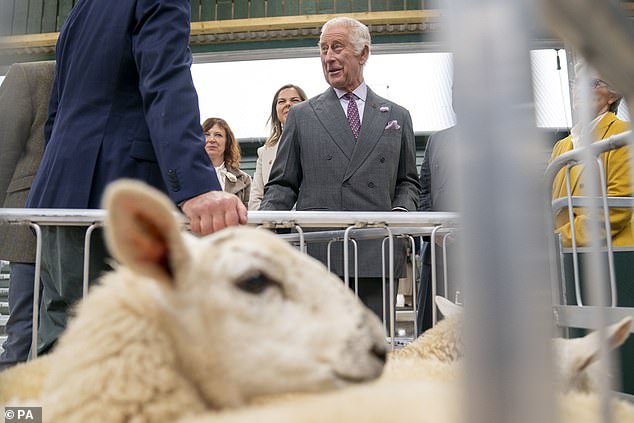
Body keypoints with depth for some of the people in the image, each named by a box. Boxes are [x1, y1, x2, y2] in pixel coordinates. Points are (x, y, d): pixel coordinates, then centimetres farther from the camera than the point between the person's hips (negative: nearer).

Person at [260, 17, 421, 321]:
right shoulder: (301, 116, 12)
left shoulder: (397, 117, 15)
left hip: (377, 257, 1)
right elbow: (283, 184, 10)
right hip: (317, 255, -1)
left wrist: (401, 212, -2)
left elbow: (408, 181, 19)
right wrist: (264, 219, -8)